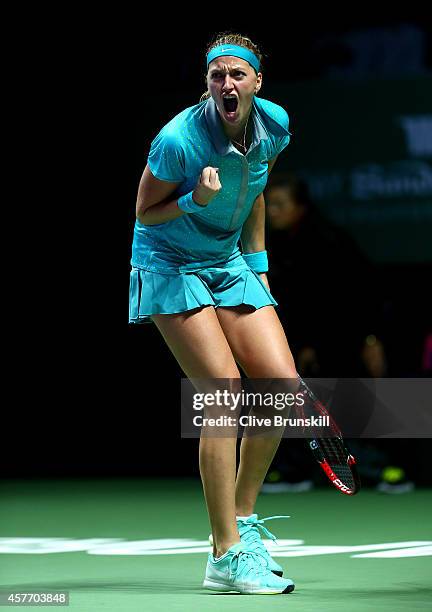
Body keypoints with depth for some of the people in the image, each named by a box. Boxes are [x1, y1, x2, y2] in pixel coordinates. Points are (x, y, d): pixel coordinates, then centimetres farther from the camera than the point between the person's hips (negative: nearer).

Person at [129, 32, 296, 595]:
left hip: (229, 265, 6)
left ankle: (243, 519, 13)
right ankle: (228, 556, -14)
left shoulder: (274, 127, -6)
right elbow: (144, 213, -11)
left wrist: (257, 263, 14)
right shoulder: (179, 139, -24)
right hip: (168, 267, -6)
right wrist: (194, 200, -29)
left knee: (284, 386, -8)